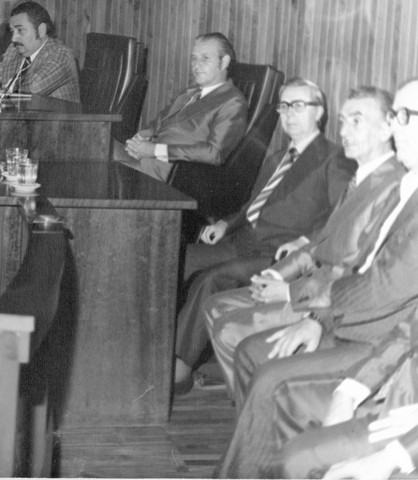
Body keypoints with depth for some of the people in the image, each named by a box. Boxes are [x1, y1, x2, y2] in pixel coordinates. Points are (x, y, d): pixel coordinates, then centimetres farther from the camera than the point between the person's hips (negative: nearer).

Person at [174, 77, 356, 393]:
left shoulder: (334, 161, -1)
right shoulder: (276, 160, 28)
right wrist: (228, 223, 12)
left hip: (281, 255, -8)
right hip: (245, 242, 8)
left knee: (213, 279, -30)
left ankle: (179, 366, -26)